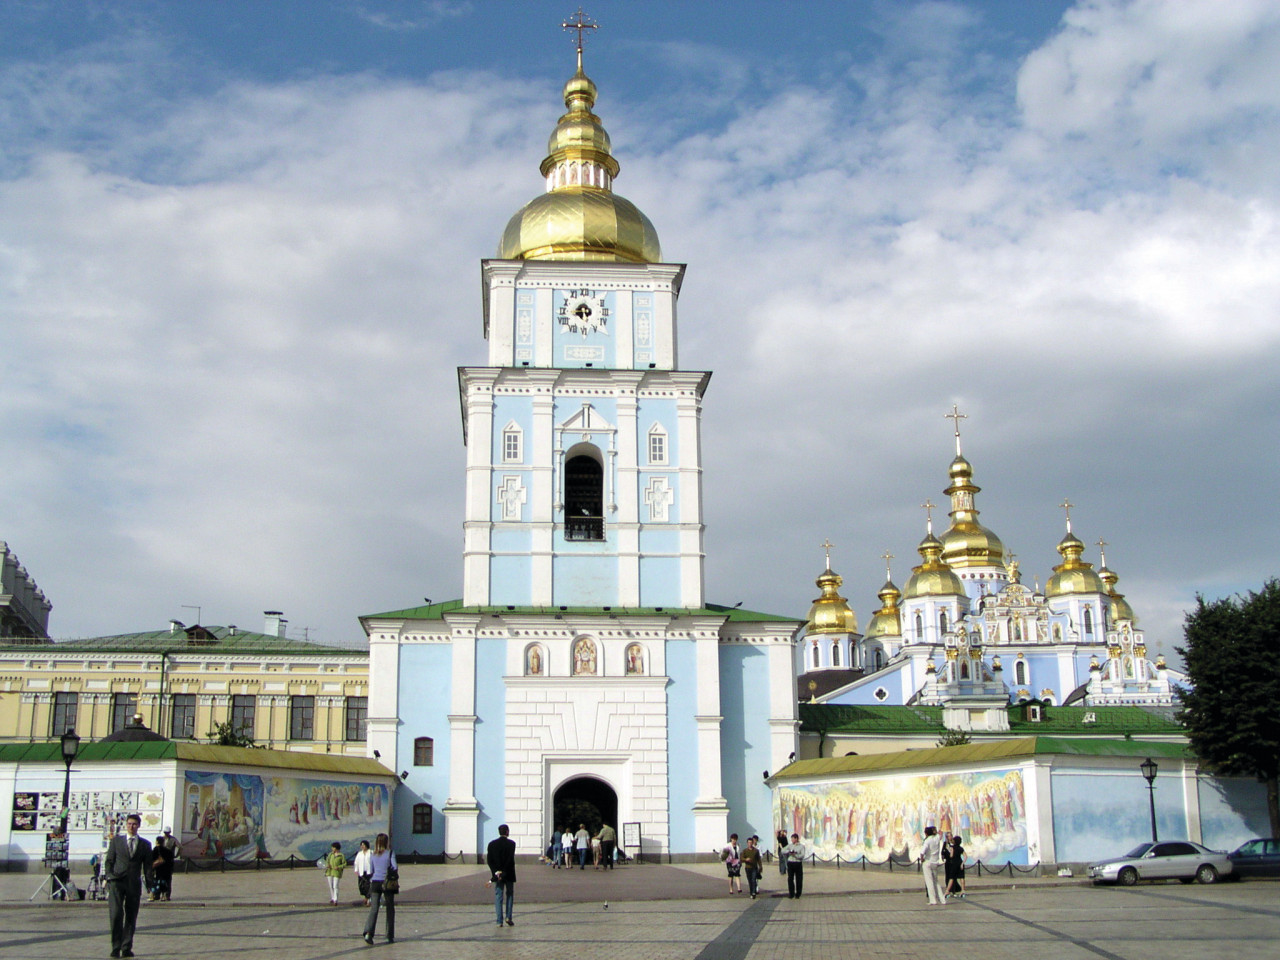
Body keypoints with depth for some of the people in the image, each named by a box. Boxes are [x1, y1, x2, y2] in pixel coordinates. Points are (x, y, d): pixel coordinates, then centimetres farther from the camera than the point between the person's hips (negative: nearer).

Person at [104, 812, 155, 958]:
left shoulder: (145, 845, 12)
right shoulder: (116, 840, 12)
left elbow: (148, 865, 11)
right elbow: (108, 860, 11)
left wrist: (150, 882, 1)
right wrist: (108, 876, -4)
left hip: (134, 884, 1)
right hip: (116, 882, -1)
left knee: (131, 917, 3)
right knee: (116, 914, -13)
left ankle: (126, 948, 11)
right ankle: (116, 947, -4)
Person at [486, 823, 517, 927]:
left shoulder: (492, 844, 2)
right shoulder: (511, 843, -8)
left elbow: (489, 860, -4)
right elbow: (510, 860, -15)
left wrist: (496, 872, -9)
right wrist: (503, 873, -13)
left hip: (497, 874, 2)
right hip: (509, 875, -2)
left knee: (498, 896, 5)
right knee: (510, 894, 14)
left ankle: (499, 921, 0)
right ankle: (508, 917, 5)